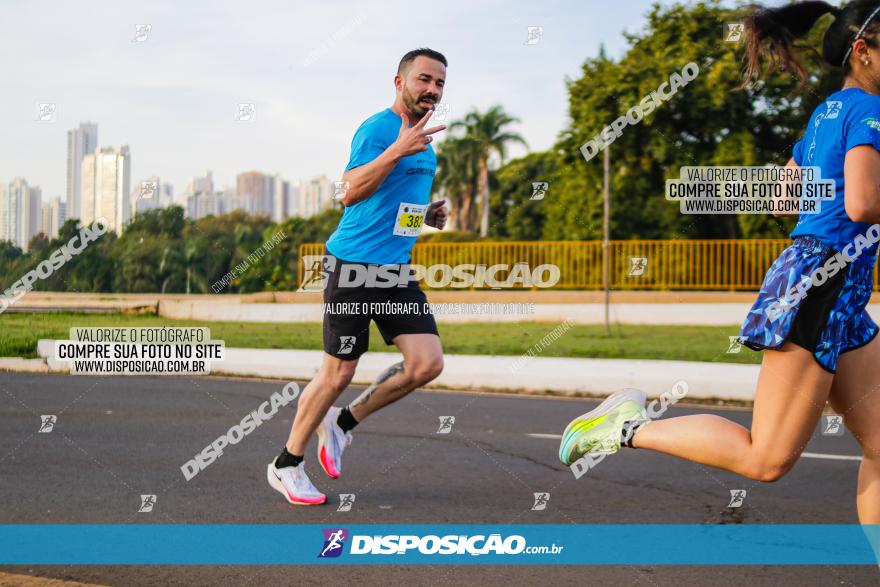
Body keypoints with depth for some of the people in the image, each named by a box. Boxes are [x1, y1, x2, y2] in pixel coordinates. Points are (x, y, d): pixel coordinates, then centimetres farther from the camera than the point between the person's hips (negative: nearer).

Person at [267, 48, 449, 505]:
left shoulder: (423, 141, 15)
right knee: (338, 373, -1)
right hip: (355, 267, -8)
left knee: (427, 364, -5)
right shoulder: (378, 128, -13)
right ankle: (286, 465, 18)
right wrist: (399, 149, -36)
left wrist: (427, 214, 10)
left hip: (398, 270, 8)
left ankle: (342, 423, 16)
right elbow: (350, 193, -27)